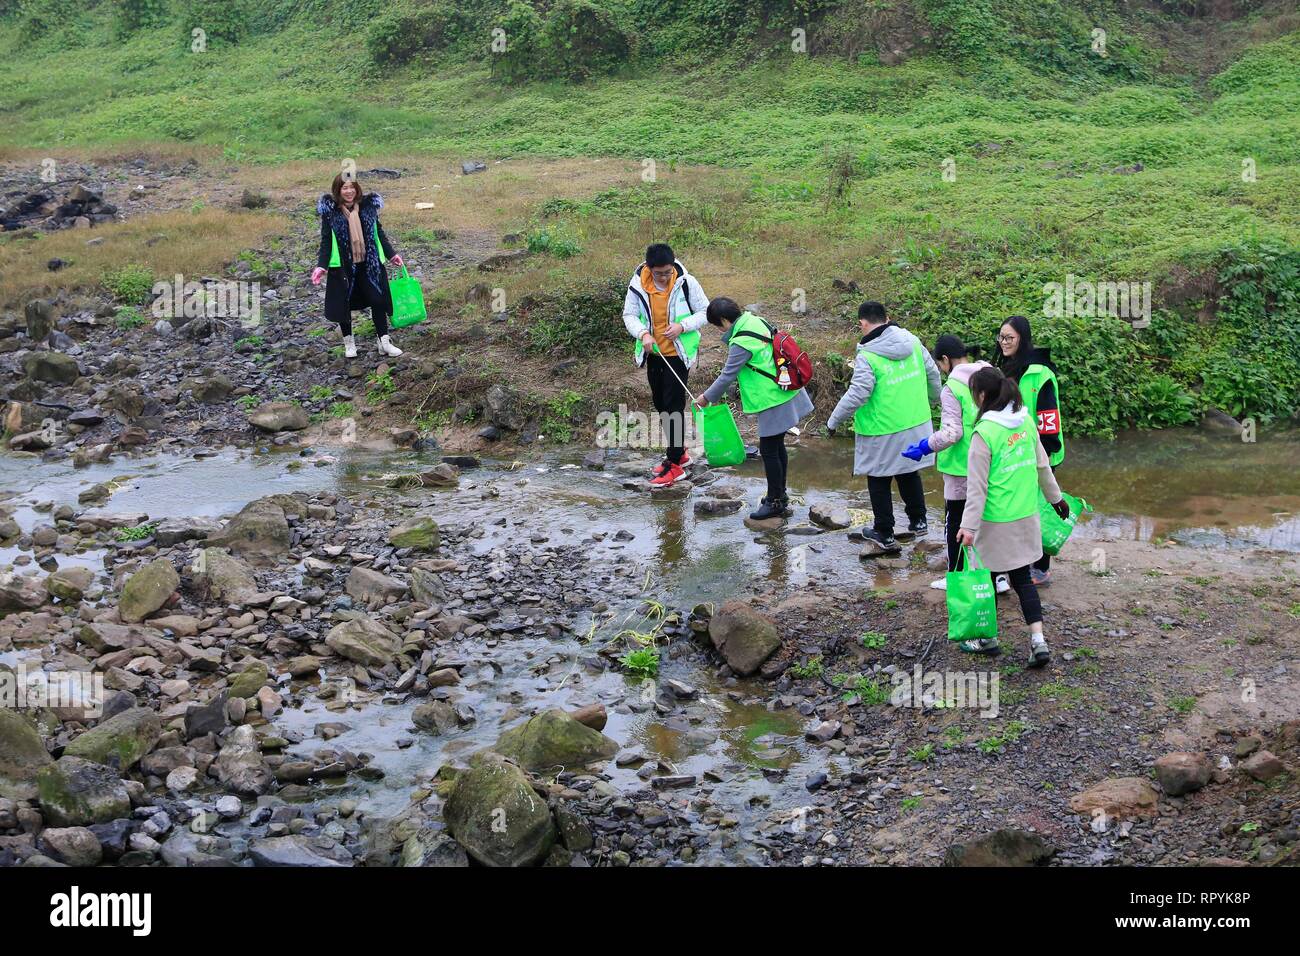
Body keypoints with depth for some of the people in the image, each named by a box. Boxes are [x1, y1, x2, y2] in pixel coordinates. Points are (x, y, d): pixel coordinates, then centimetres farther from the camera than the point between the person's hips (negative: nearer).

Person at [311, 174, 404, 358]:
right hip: (343, 266, -2)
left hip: (370, 264, 2)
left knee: (378, 301, 3)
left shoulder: (368, 205, 0)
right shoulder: (330, 210, -7)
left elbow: (378, 233, 10)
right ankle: (348, 342, 24)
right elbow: (326, 240, -5)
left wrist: (391, 254, 9)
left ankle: (384, 341, 14)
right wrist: (322, 265, -13)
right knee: (344, 303, 7)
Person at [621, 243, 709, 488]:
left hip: (678, 353, -5)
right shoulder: (638, 284, -9)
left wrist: (682, 326, -24)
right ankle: (678, 452, 33)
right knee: (660, 404, 15)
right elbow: (629, 315, -2)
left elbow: (705, 312, -7)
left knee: (673, 405, -8)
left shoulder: (685, 282, -16)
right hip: (654, 353, 5)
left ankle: (674, 464, -2)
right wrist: (643, 333, -22)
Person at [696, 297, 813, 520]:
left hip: (774, 401, -9)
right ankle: (780, 495, 31)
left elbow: (727, 376, -15)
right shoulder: (756, 322, 5)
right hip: (786, 392, 9)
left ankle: (775, 502, 11)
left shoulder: (741, 343, -22)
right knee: (777, 447, 19)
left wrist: (708, 397, 0)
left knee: (769, 450, 1)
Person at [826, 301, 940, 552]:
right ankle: (918, 522, 34)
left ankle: (884, 534, 20)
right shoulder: (913, 342, -3)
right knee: (909, 474, 24)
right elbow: (933, 375, 8)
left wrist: (833, 421, -7)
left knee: (879, 481, 11)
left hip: (882, 432, -6)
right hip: (916, 425, 6)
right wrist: (933, 399, 29)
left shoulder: (868, 357, -22)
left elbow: (856, 396, -22)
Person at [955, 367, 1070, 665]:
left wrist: (969, 525, -16)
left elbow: (978, 486, -18)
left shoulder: (984, 433, -18)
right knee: (1022, 577, 12)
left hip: (996, 522, -6)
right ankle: (1038, 641, 4)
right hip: (1027, 517, 6)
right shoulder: (1025, 421, 1)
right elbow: (1042, 465, 12)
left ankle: (987, 638, 25)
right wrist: (1055, 497, 25)